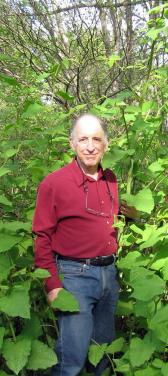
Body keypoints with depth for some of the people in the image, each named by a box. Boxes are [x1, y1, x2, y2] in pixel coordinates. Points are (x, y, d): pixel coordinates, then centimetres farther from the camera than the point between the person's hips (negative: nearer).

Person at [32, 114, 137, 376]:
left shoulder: (111, 180, 5)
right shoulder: (54, 183, -12)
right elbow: (42, 238, -9)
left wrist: (130, 213, 0)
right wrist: (52, 284, -13)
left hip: (110, 272, 6)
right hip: (75, 275, -6)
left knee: (104, 347, 21)